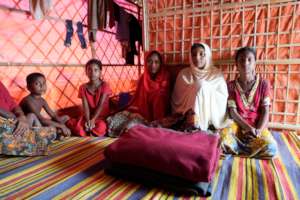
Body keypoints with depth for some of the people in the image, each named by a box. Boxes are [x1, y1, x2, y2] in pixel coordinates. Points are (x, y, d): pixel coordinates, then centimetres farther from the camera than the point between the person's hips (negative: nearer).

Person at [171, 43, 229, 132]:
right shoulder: (184, 74, 5)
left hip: (211, 121, 2)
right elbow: (177, 100, 1)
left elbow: (223, 99, -2)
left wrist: (205, 88, -14)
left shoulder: (217, 74, 5)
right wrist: (189, 113, -16)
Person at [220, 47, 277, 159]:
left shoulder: (263, 84, 2)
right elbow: (232, 111, -6)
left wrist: (258, 130, -18)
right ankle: (252, 148, -7)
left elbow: (265, 111, -2)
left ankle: (237, 149, -6)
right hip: (237, 124, -1)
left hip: (257, 125, 1)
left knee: (271, 148, -29)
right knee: (221, 139, -32)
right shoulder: (231, 86, 1)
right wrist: (248, 128, -19)